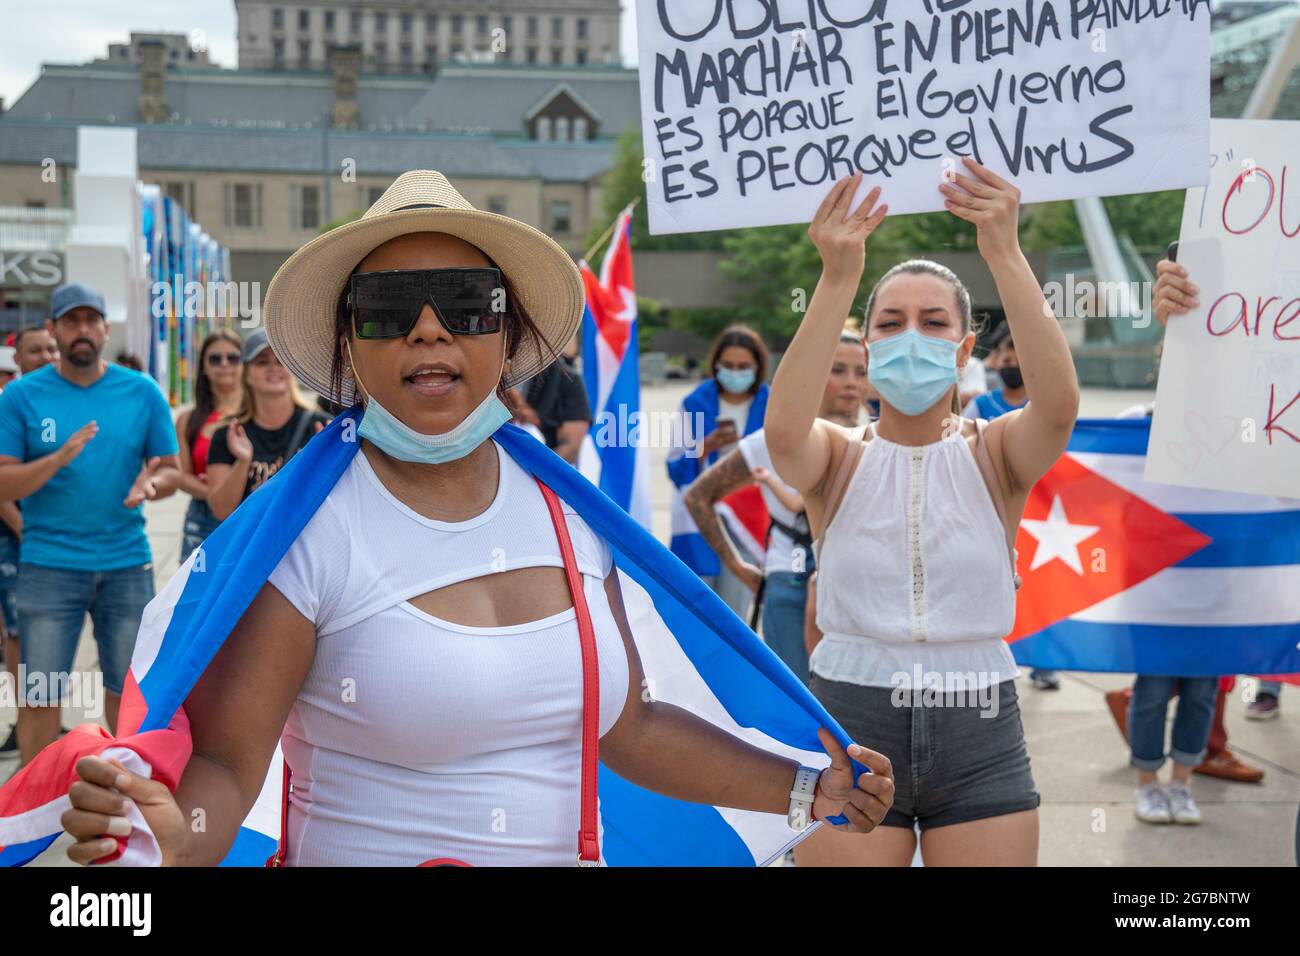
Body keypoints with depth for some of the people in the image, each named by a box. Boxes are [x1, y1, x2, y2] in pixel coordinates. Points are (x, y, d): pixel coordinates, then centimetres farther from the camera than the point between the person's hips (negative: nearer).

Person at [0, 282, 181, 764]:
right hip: (48, 566, -1)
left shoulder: (143, 392, 1)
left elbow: (172, 469, 5)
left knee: (126, 687, 13)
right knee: (41, 696, 3)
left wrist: (151, 483, -19)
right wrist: (59, 459, -23)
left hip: (127, 565, 2)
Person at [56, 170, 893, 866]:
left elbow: (630, 727, 7)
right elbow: (225, 758, -19)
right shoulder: (303, 531, -15)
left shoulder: (569, 515, -1)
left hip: (568, 849, 5)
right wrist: (173, 834, -39)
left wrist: (806, 791, 4)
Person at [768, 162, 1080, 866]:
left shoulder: (994, 454, 1)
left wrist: (1005, 254, -29)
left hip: (979, 737, 1)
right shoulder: (839, 457, 0)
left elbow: (1059, 404, -22)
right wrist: (837, 279, -32)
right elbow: (783, 426, -23)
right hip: (849, 726, 0)